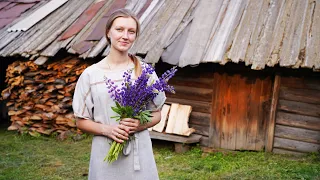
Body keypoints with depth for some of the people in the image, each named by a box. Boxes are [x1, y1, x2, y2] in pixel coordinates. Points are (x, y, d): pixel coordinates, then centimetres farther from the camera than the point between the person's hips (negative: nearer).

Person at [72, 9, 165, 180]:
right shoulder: (91, 74, -3)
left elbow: (156, 114, 6)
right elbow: (81, 121, 2)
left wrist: (140, 124, -14)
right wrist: (106, 129, -15)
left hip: (139, 151, 1)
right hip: (106, 152, 0)